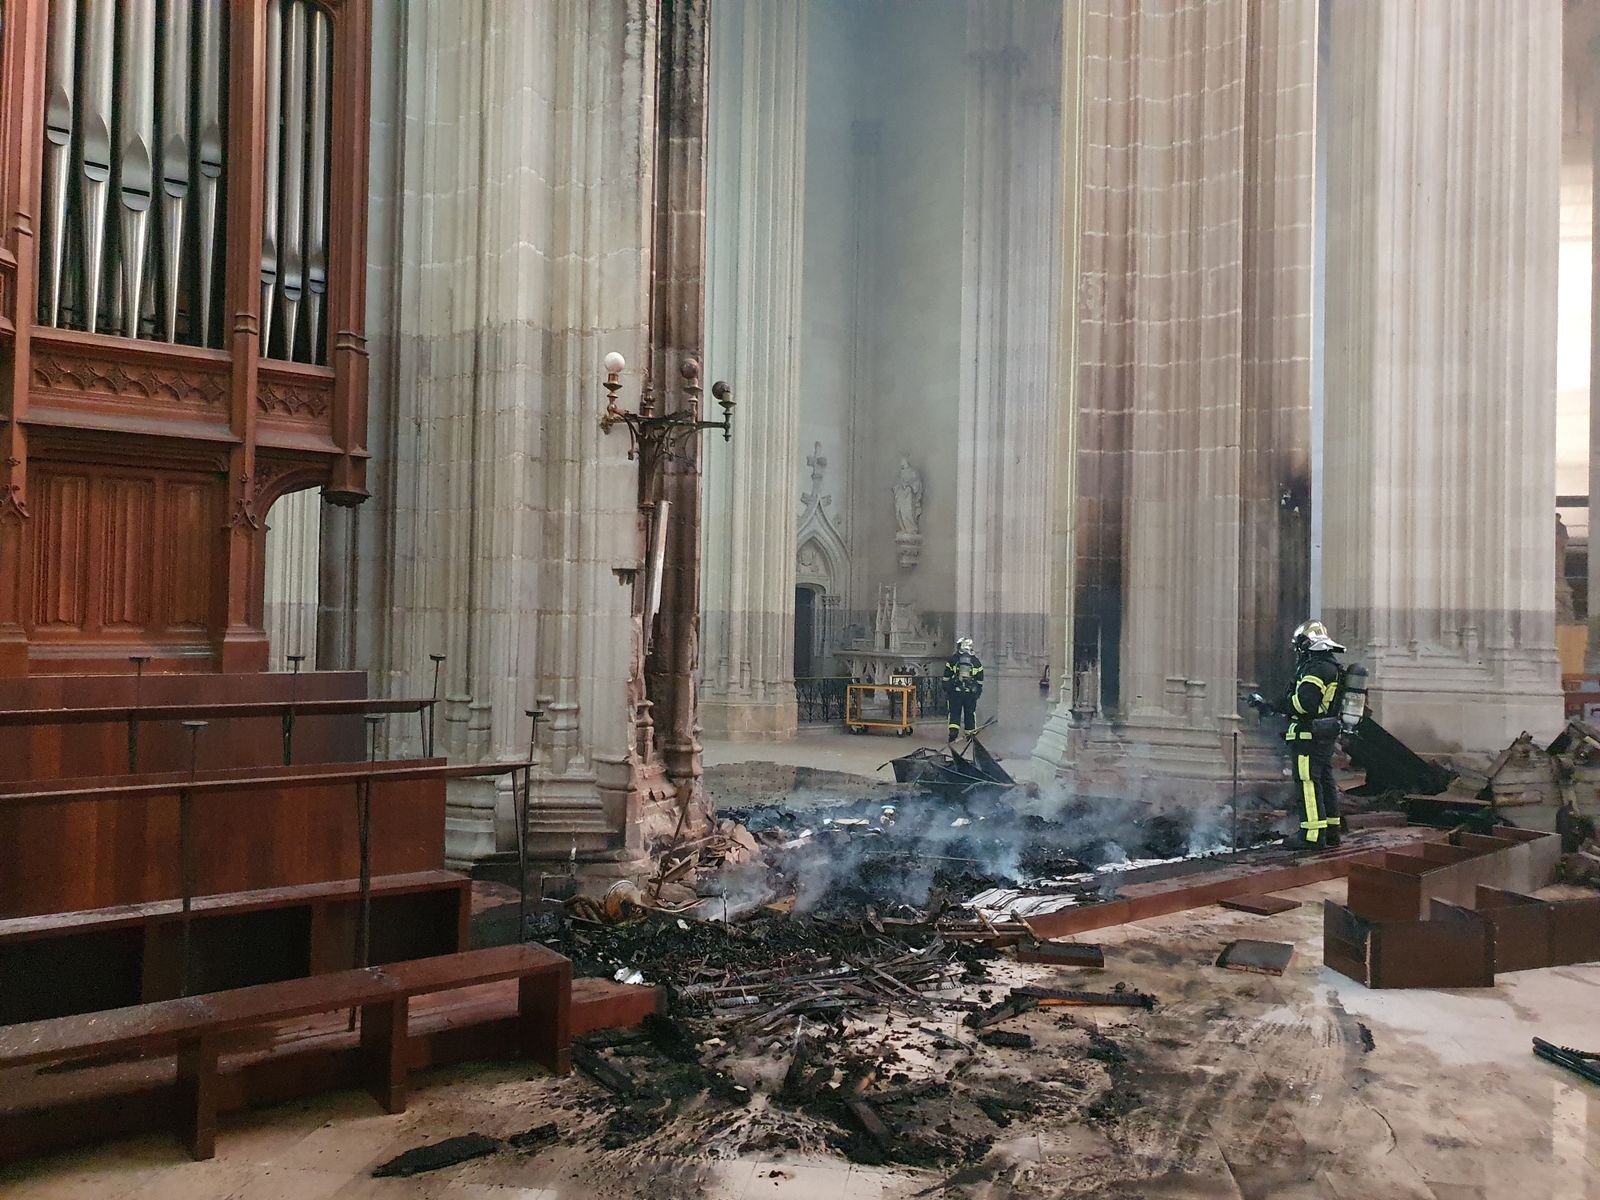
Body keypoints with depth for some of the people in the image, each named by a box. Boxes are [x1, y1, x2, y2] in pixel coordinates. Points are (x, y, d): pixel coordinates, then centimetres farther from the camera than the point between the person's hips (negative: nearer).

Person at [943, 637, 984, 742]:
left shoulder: (952, 659, 1)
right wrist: (979, 691, 19)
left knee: (954, 712, 3)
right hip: (971, 692, 1)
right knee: (970, 713, 10)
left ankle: (953, 733, -11)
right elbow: (980, 678, 11)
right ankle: (970, 734, 13)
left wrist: (945, 690, 9)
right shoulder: (976, 661, 6)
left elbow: (946, 676, 3)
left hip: (955, 691, -1)